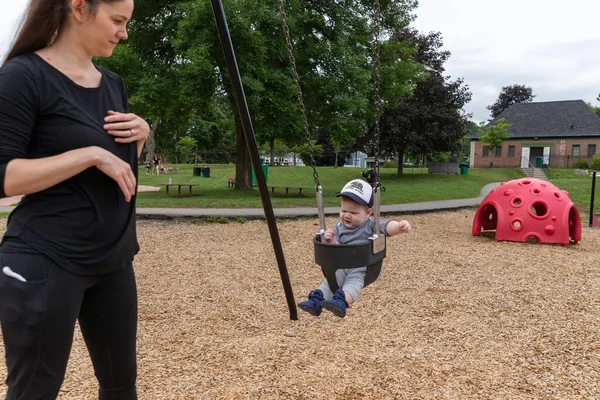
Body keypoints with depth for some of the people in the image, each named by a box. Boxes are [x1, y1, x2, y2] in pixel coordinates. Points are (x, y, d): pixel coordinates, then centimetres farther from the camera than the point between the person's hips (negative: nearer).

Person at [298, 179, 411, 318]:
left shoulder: (371, 225, -6)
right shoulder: (339, 227, 7)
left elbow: (387, 227, -23)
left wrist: (399, 226, -45)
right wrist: (330, 241, -18)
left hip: (365, 267, -5)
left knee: (354, 280, -31)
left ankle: (342, 301, -53)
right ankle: (316, 300, -32)